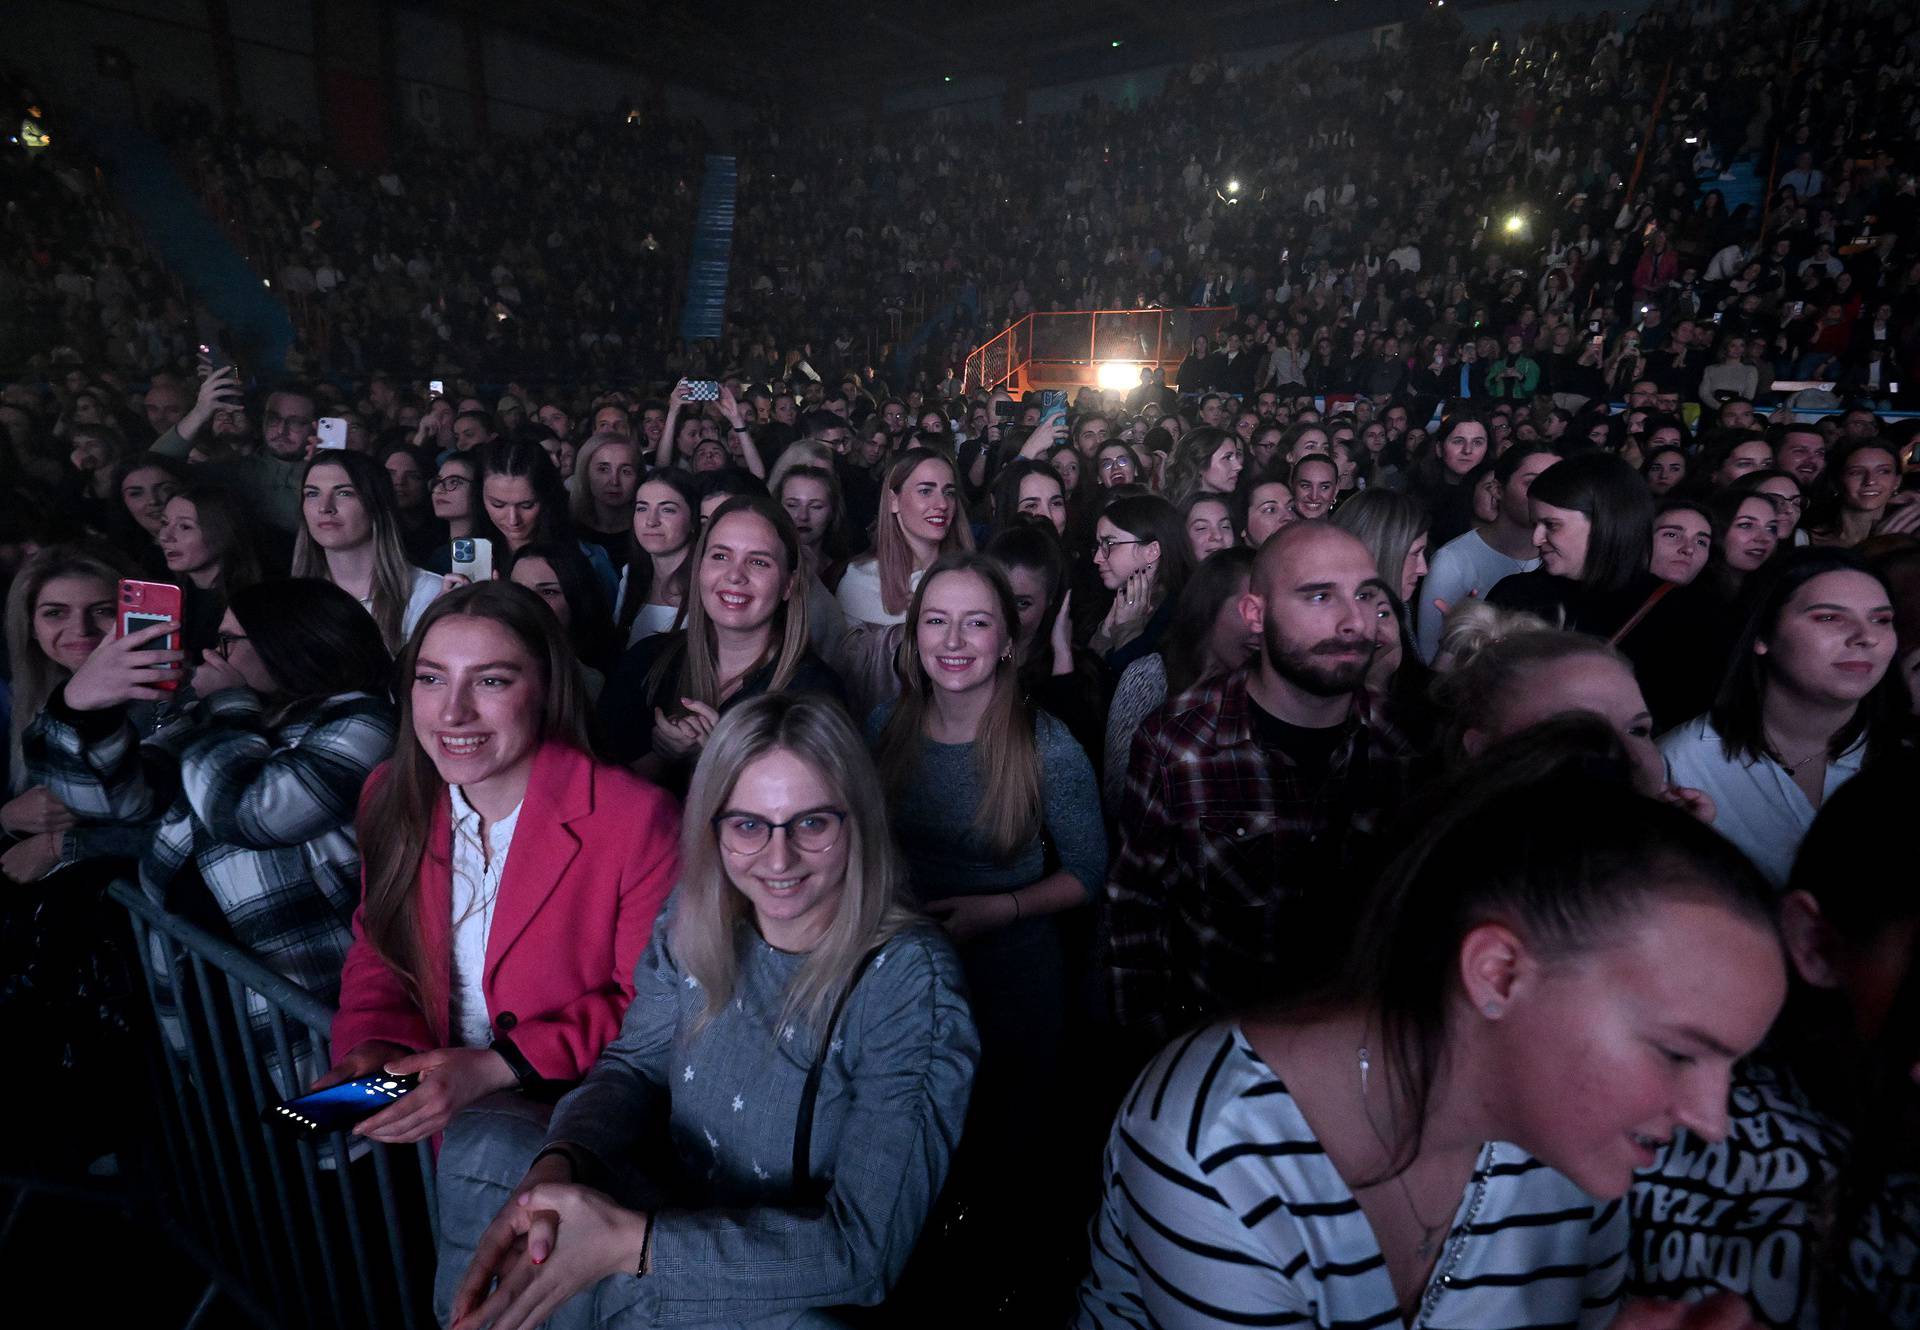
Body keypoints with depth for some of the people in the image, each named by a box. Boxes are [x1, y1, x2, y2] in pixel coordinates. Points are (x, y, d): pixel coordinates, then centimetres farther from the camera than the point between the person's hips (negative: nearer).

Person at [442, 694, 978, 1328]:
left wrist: (629, 1243, -34)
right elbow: (635, 1065, -1)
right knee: (479, 1145, -8)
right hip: (677, 1210, 5)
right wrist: (557, 1167, -24)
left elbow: (865, 1246, -26)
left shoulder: (909, 980, -26)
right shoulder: (697, 915, -7)